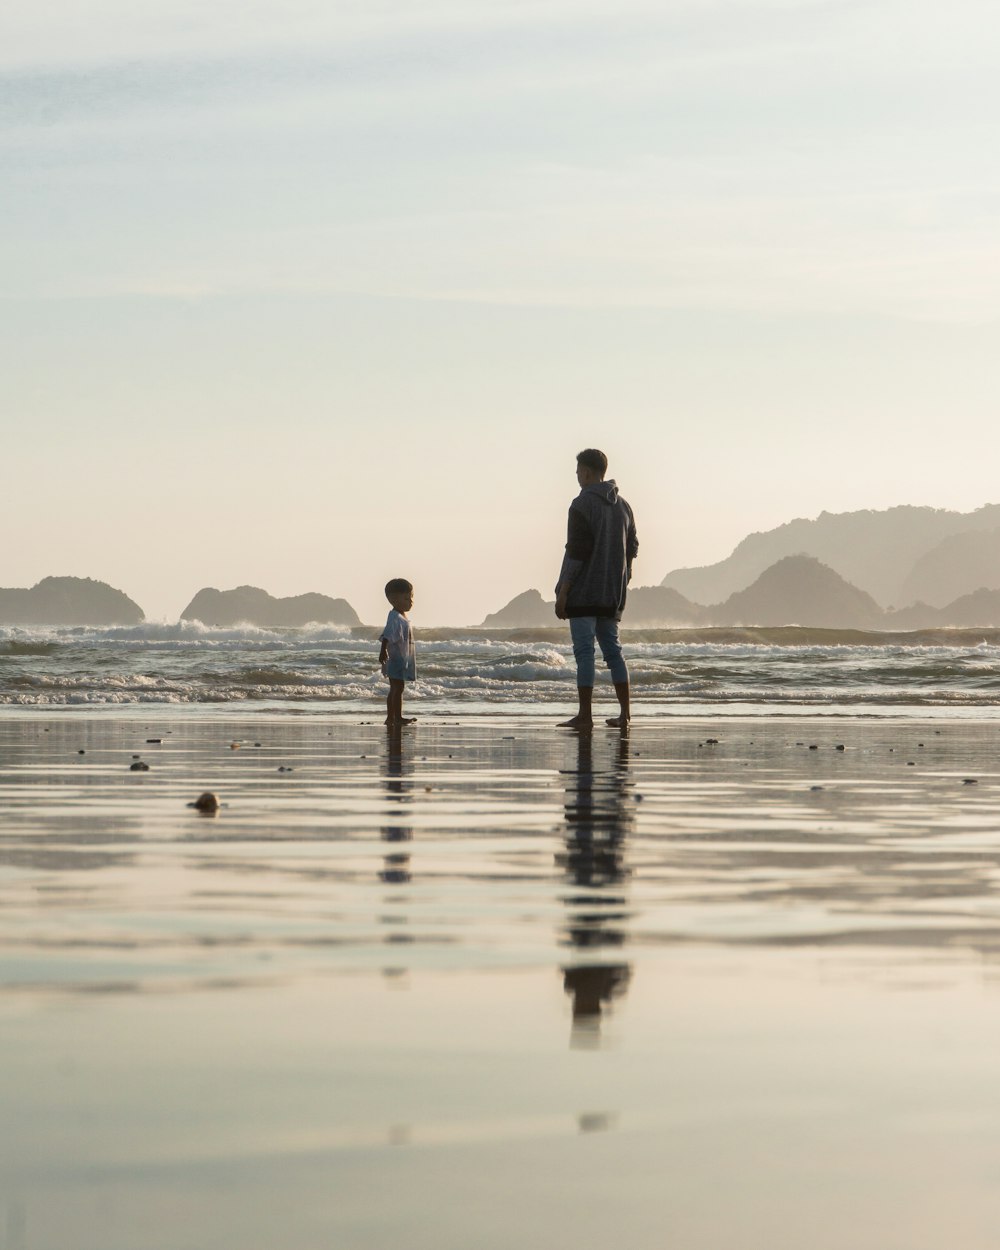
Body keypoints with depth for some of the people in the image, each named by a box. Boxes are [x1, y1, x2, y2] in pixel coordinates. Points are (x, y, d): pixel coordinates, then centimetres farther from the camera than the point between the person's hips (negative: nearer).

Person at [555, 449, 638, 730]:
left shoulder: (582, 504, -11)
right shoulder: (622, 506, 12)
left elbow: (576, 551, -16)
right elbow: (632, 548, 17)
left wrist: (563, 591, -13)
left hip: (584, 592, -7)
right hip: (612, 594, 7)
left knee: (584, 651, -6)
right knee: (612, 649, 12)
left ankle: (585, 715, -7)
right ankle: (624, 713, 10)